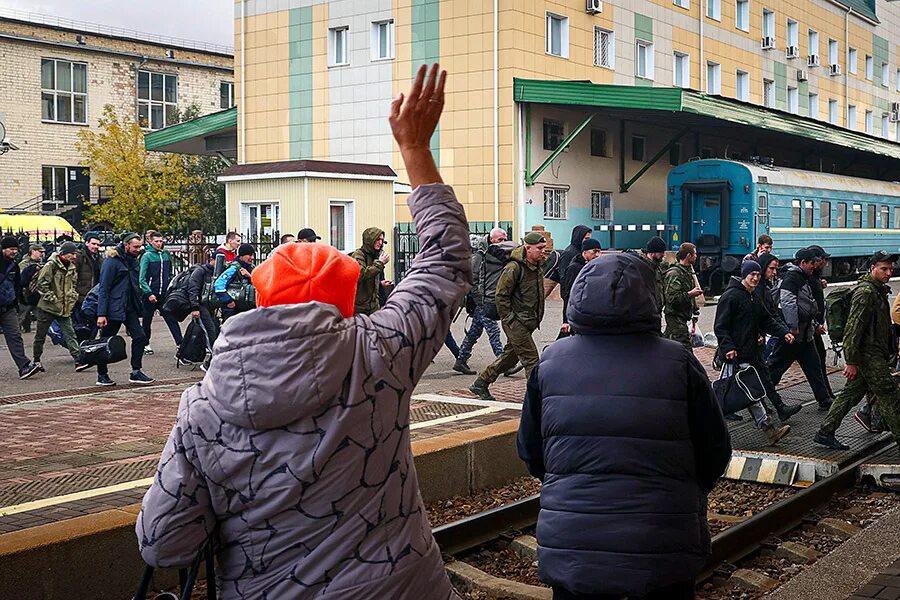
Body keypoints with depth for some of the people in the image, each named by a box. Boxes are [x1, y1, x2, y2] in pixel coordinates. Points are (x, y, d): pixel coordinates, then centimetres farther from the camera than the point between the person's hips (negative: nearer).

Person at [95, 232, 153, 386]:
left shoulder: (133, 261, 12)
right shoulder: (112, 261, -13)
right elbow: (103, 289, -16)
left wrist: (139, 306, 12)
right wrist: (101, 314, -20)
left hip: (129, 308, 7)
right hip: (113, 309, -7)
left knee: (140, 337, -2)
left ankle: (136, 372, 5)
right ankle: (102, 375, 15)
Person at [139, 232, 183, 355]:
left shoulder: (166, 254, 7)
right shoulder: (147, 256, -7)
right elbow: (142, 278, -11)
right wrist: (149, 293, -18)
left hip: (165, 294, 4)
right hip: (150, 295, -4)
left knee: (172, 318, -3)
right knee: (147, 320, 10)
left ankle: (180, 343, -7)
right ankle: (146, 344, 22)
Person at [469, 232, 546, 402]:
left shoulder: (537, 269, 12)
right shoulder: (514, 268, -16)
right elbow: (501, 296, -15)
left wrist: (537, 319, 20)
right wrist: (510, 319, -15)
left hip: (528, 323, 9)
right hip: (515, 322, -9)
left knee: (510, 357, 16)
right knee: (531, 359, -10)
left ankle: (480, 384, 29)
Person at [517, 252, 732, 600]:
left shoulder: (550, 362, -3)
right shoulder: (678, 363, -10)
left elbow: (531, 454, 6)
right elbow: (715, 455, -3)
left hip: (570, 550, 2)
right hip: (664, 553, -1)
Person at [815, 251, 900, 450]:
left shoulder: (878, 291, 16)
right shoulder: (865, 292, -16)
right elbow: (853, 327, -21)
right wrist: (851, 362, -23)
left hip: (875, 354, 10)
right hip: (869, 356, -10)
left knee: (852, 393, 12)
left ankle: (825, 432, 16)